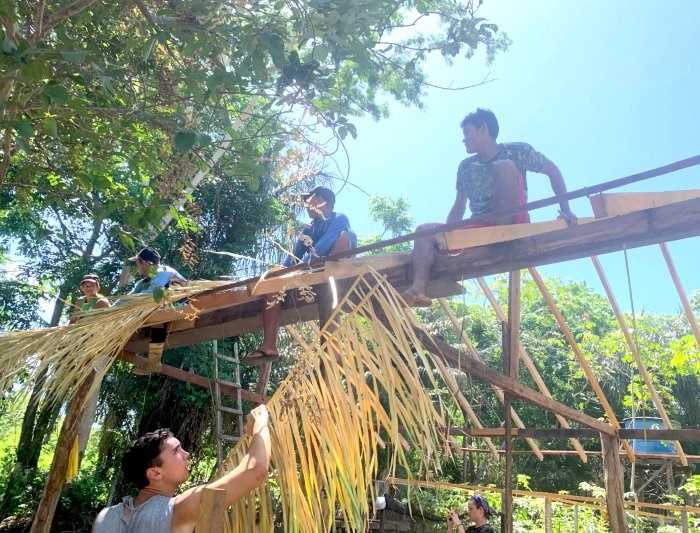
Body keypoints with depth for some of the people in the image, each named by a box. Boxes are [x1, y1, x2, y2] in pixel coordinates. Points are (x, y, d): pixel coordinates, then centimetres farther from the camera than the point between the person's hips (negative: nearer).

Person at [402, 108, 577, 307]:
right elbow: (459, 206, 13)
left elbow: (552, 171, 5)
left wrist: (566, 210, -4)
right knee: (425, 231, -10)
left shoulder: (517, 151, 2)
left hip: (513, 223, -5)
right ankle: (419, 289, -35)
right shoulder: (465, 167, 13)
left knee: (505, 166, -21)